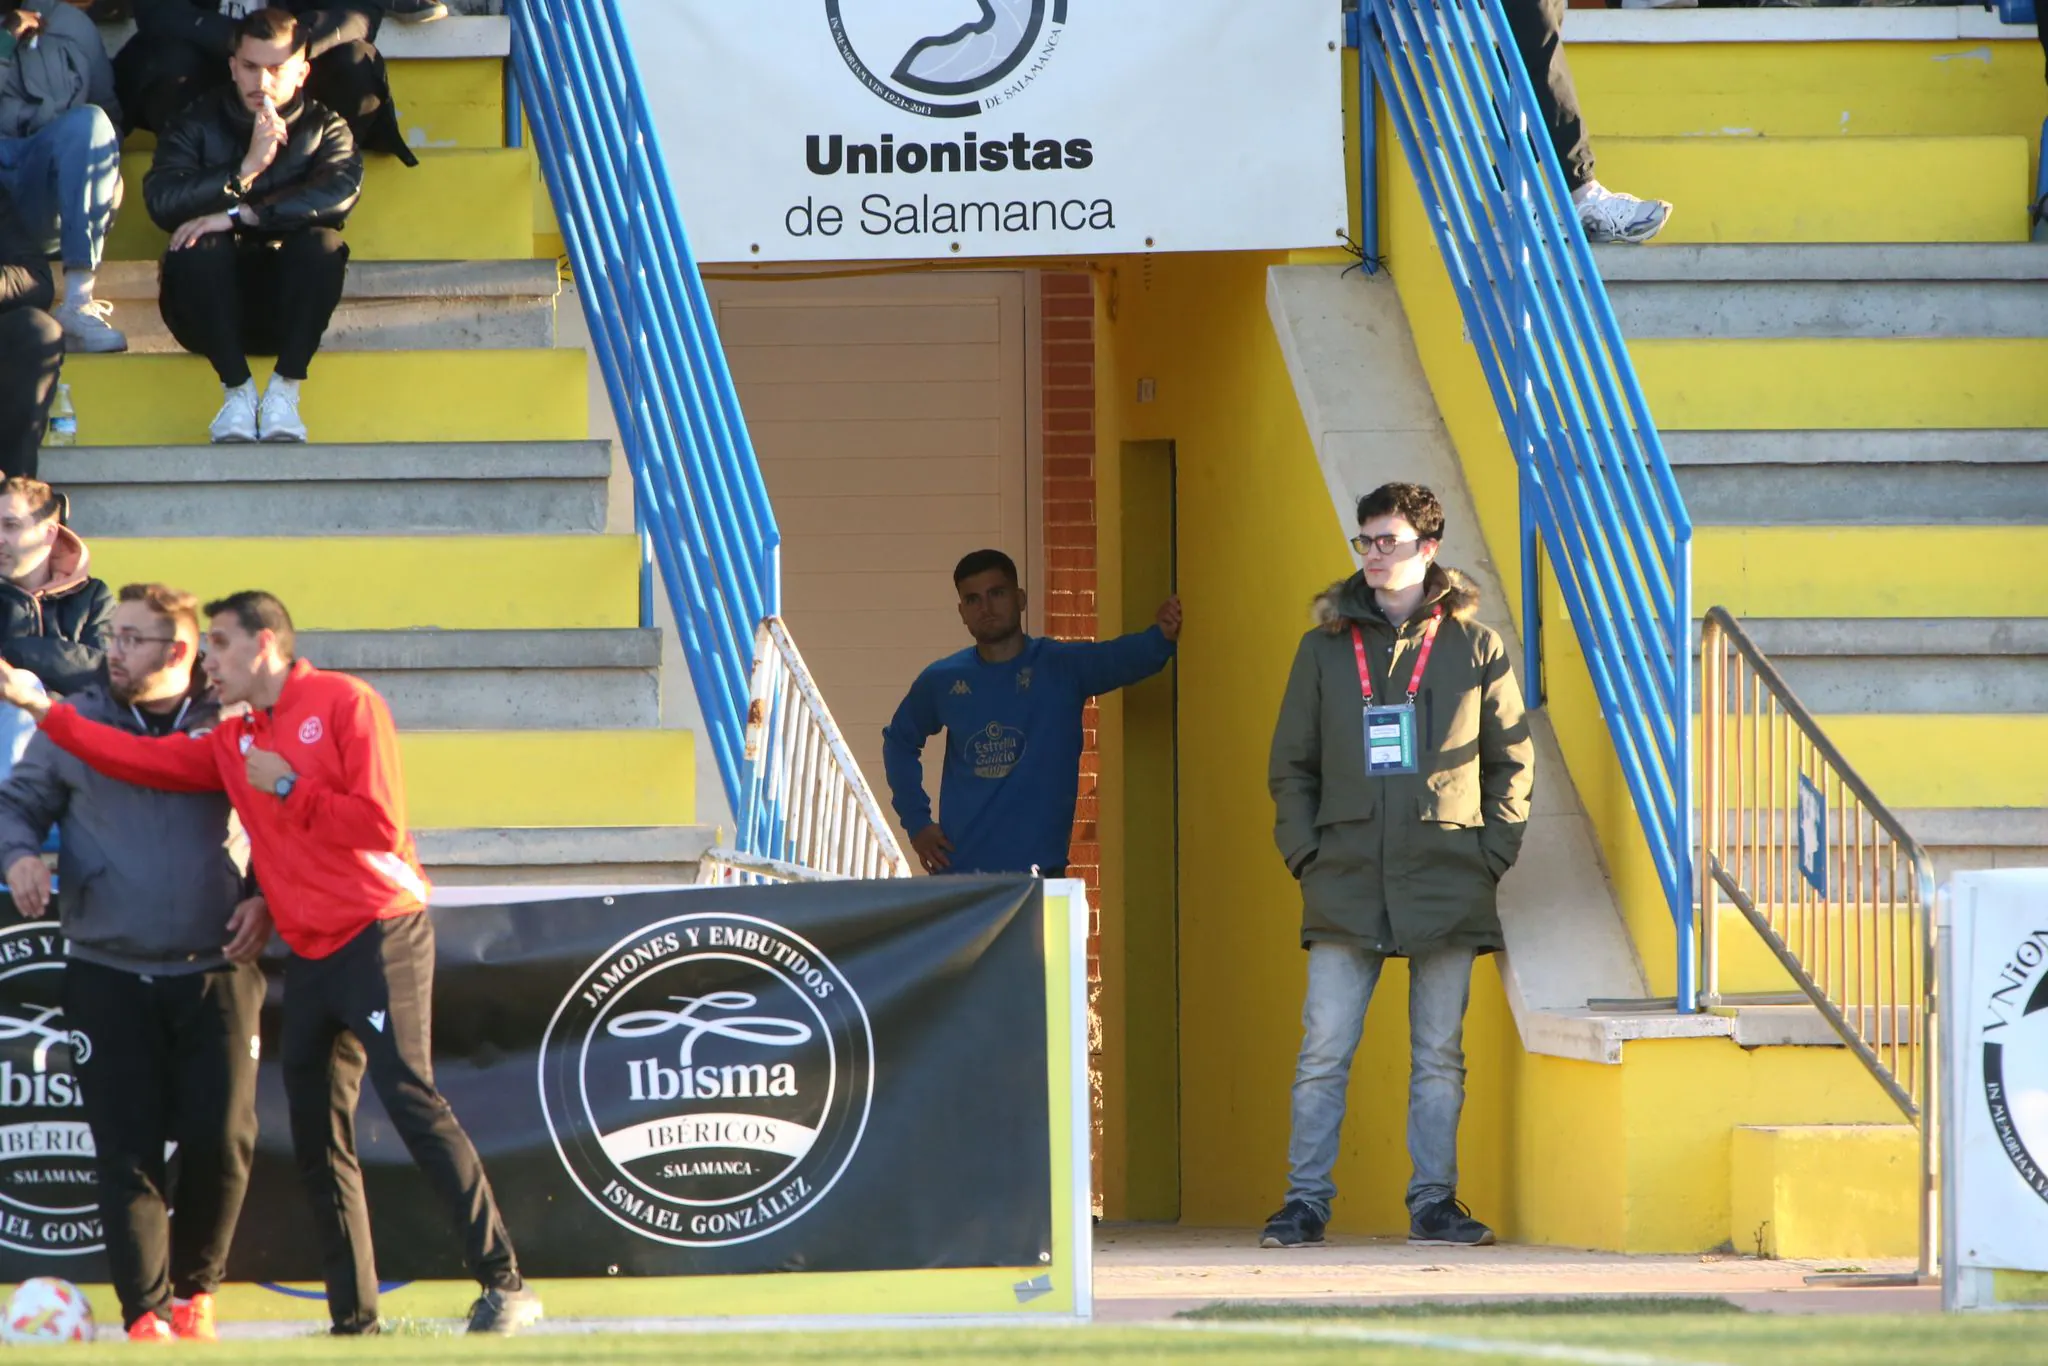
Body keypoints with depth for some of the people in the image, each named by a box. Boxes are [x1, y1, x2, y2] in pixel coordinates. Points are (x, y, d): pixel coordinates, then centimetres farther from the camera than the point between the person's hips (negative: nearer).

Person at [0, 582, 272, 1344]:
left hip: (215, 972, -1)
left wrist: (265, 899, -2)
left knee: (221, 1139, -5)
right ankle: (145, 1313, 0)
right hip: (108, 974, 1)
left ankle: (194, 1286, 17)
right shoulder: (74, 725, 7)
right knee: (126, 1147, -5)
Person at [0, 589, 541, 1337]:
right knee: (316, 1139, 6)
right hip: (309, 957, 8)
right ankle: (354, 1320, 11)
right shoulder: (234, 745, 16)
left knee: (408, 1093, -20)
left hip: (380, 933, -8)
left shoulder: (345, 704, -4)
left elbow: (380, 823, -12)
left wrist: (288, 788, -8)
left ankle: (503, 1282, -21)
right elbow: (141, 758, 13)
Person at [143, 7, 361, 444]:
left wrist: (237, 215, -25)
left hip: (283, 305, 0)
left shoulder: (323, 128, 5)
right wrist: (245, 170, -25)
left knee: (323, 246, -29)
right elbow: (161, 200, -15)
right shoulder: (197, 125, 4)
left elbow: (341, 190, -18)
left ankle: (285, 389, -20)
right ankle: (236, 388, -20)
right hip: (211, 314, 0)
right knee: (198, 248, -31)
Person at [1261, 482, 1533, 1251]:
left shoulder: (1474, 648, 6)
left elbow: (1511, 760, 9)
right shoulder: (1325, 648, 9)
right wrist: (1305, 853, 0)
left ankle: (1434, 1202, 9)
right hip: (1346, 885, 1)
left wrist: (1493, 851, 0)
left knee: (1439, 1055, 4)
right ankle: (1306, 1201, 0)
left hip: (1446, 883, -1)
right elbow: (1291, 765, 12)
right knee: (1324, 1051, -4)